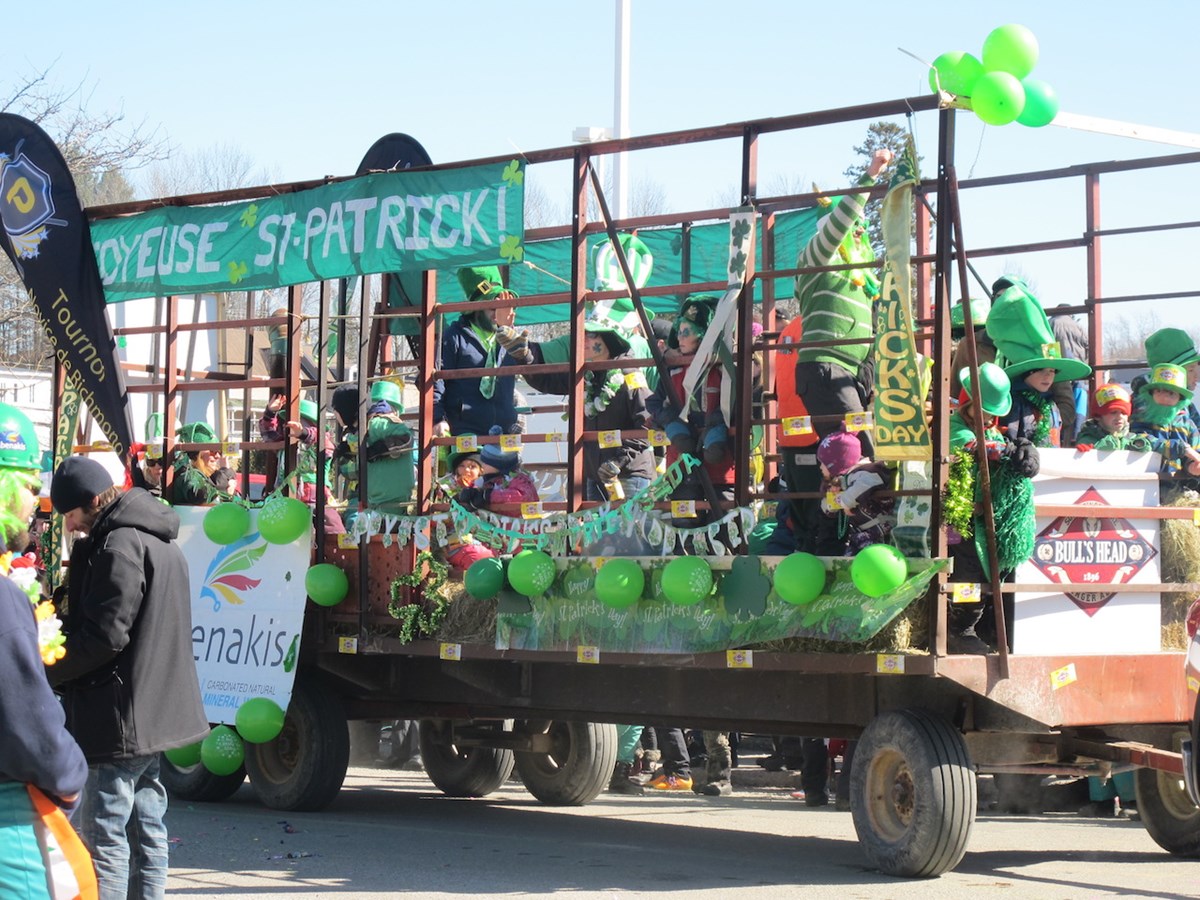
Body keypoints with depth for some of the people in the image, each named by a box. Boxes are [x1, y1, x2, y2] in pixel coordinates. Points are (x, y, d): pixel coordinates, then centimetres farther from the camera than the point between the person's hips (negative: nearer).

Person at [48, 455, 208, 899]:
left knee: (102, 833, -9)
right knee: (145, 828, 14)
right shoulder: (160, 541, 16)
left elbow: (105, 635, -20)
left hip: (121, 717, -11)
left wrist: (45, 670, -10)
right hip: (157, 711, 11)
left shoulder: (119, 545, -16)